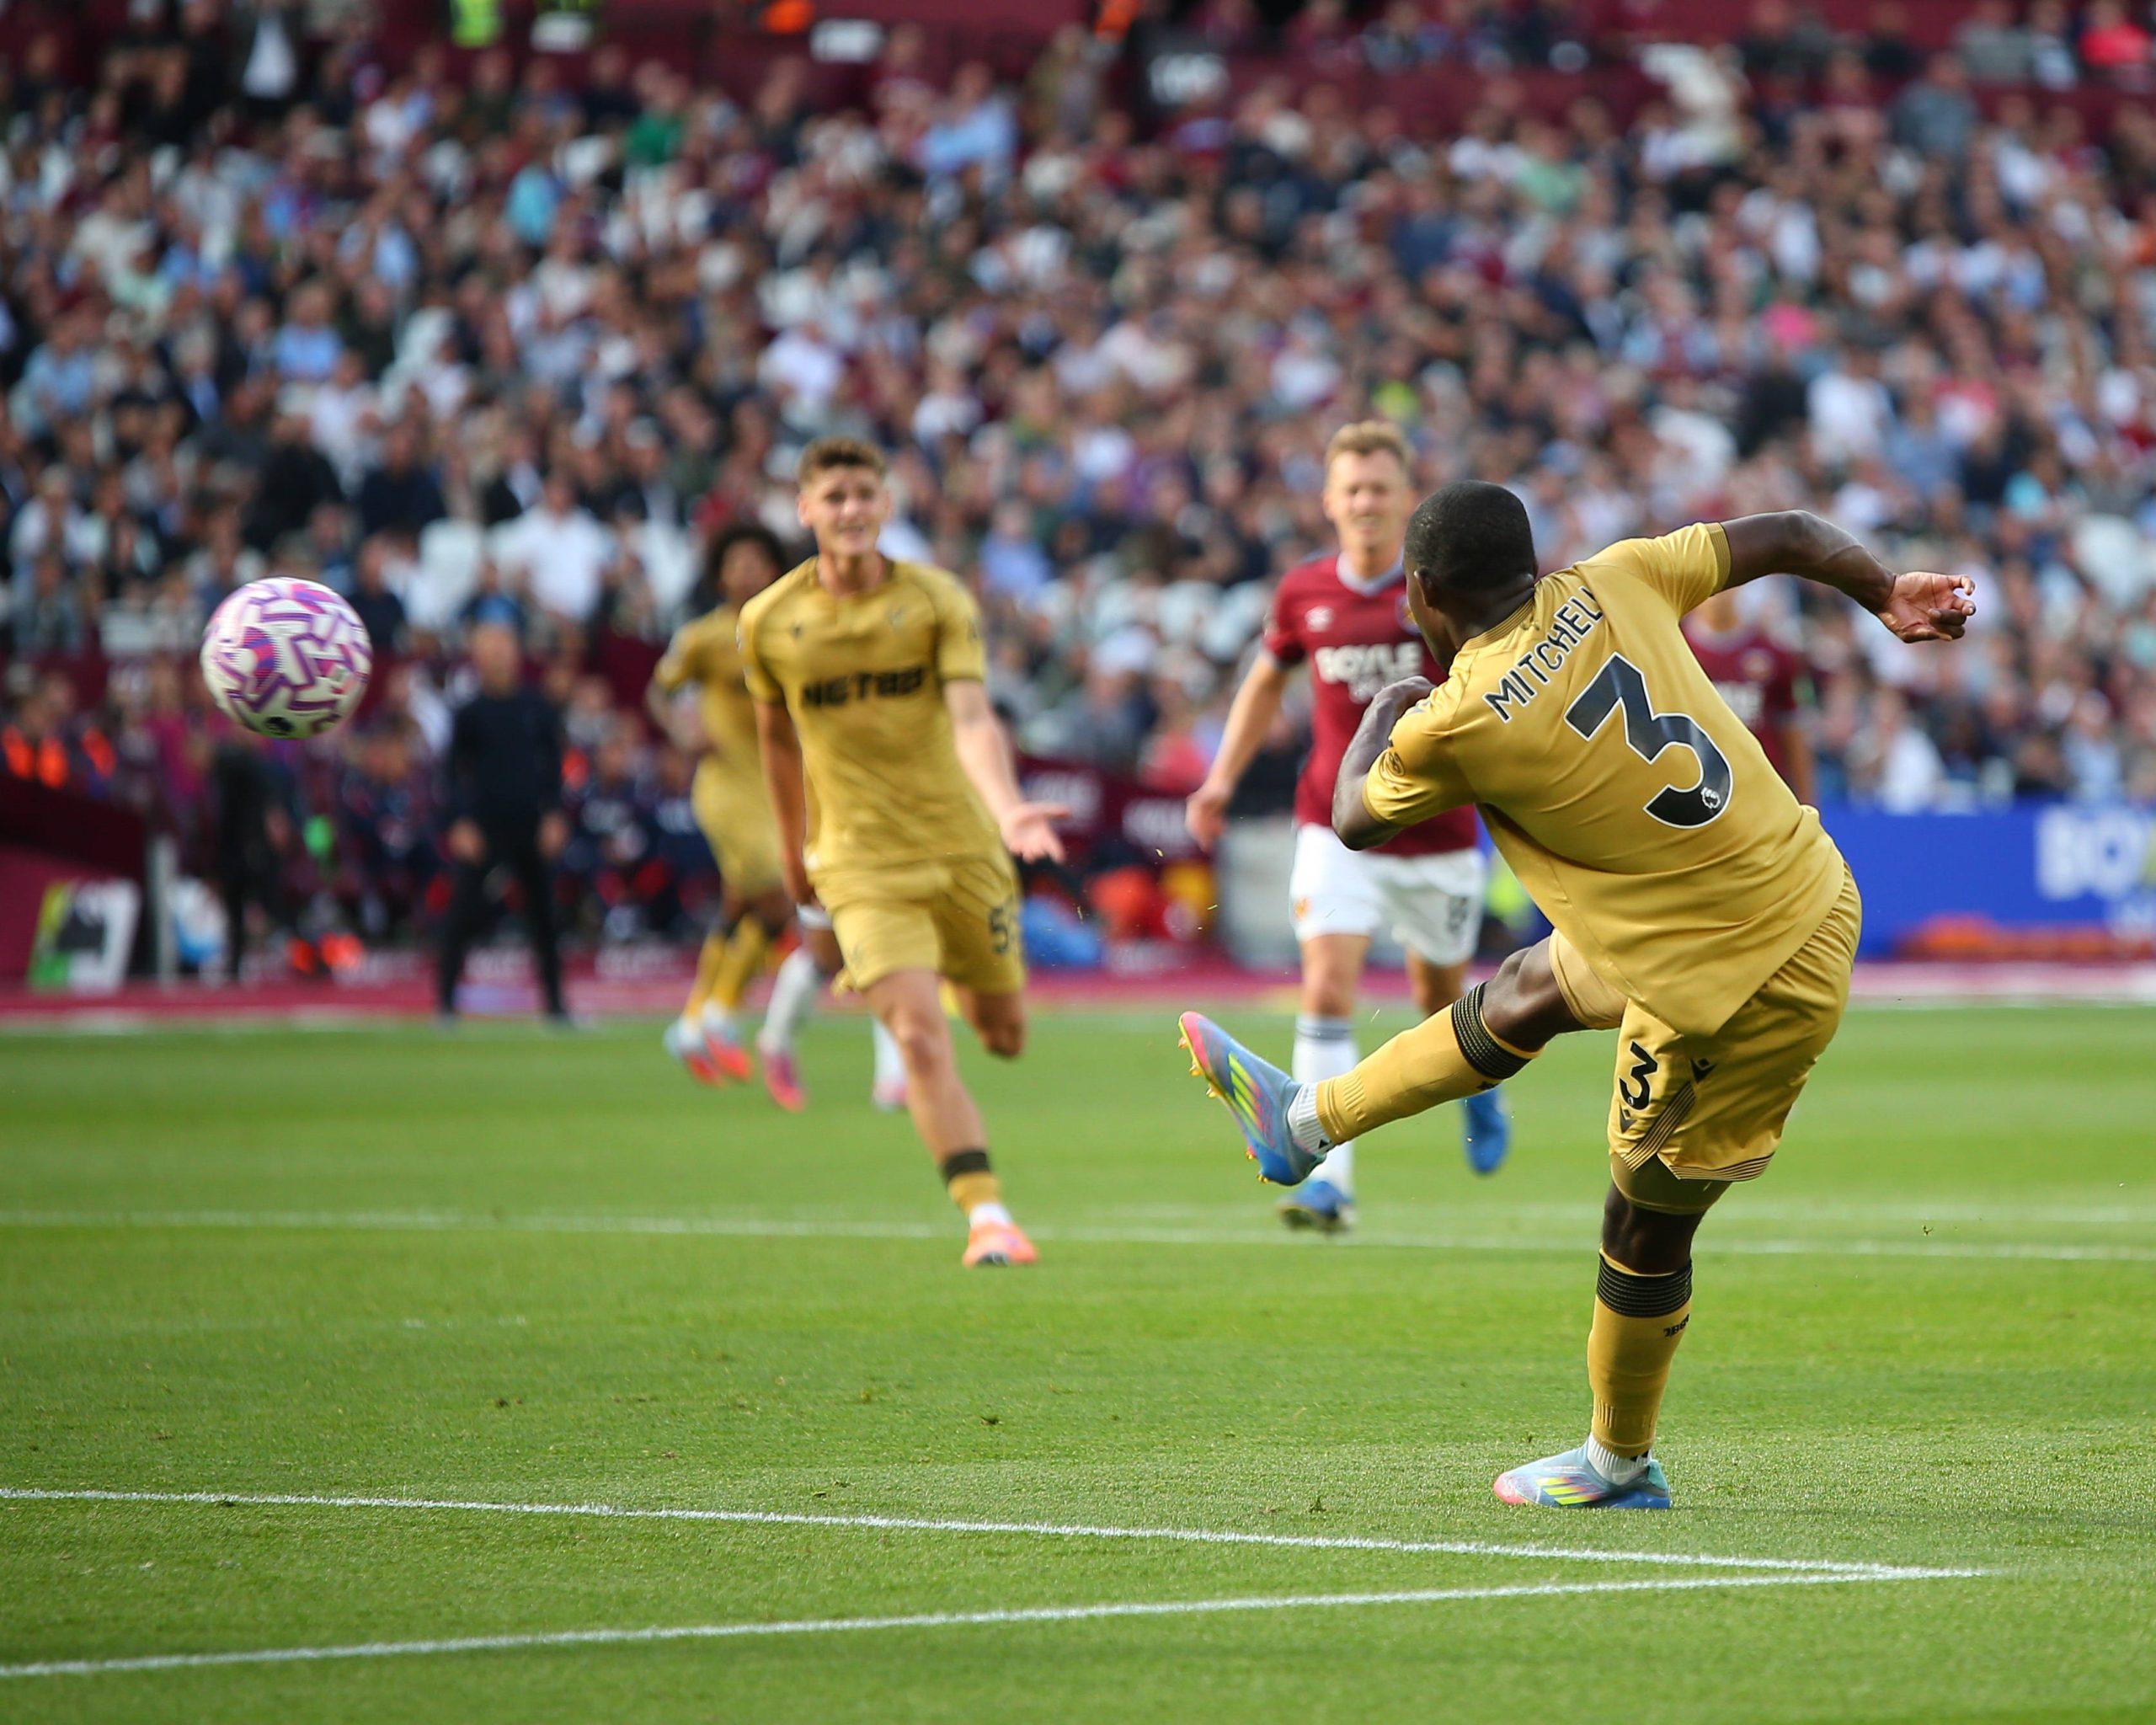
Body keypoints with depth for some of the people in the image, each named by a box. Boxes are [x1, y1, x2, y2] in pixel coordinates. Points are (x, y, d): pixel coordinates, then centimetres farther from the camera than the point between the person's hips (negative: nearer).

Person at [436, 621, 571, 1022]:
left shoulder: (538, 709, 4)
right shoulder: (470, 714, -1)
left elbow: (553, 764, 9)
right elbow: (456, 773, 2)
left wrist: (554, 815, 0)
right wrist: (461, 823, -8)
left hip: (530, 823, 2)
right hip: (482, 822, -2)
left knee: (543, 912, 5)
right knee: (464, 910, -8)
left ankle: (554, 999, 15)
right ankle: (446, 996, -2)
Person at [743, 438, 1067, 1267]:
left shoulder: (937, 600, -7)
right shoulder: (769, 622, -2)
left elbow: (972, 717, -20)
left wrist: (1008, 808, -37)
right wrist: (792, 842, 23)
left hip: (962, 847, 1)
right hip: (862, 863, -1)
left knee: (1003, 1033, 11)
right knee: (921, 1038, -18)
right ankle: (986, 1216, -16)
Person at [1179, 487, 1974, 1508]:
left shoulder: (1452, 725, -18)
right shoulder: (1611, 586, -4)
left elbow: (1354, 821, 4)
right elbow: (1787, 537, 4)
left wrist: (1379, 716, 24)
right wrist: (1889, 596, 20)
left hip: (1739, 987, -8)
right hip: (1805, 885, 8)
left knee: (1648, 1223, 13)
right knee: (1527, 993, 23)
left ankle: (1619, 1464, 32)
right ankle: (1306, 1125, 41)